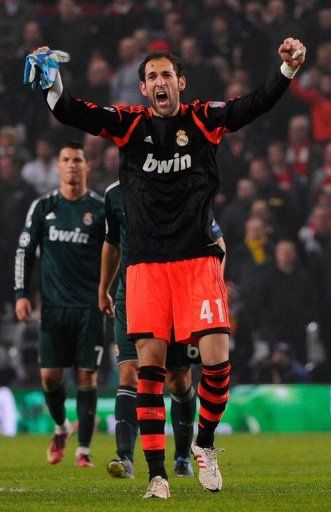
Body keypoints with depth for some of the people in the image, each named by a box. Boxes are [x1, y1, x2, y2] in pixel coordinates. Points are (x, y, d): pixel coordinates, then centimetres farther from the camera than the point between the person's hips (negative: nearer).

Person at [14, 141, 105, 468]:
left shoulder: (101, 209, 2)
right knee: (49, 375, -2)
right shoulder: (43, 207, 7)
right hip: (54, 306, 2)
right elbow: (24, 251, 10)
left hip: (90, 306, -2)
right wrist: (21, 294, 1)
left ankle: (84, 449, 4)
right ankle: (61, 427, 26)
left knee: (86, 375, -3)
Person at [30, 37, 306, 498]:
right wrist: (53, 85, -21)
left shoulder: (204, 120, 5)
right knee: (150, 362, -3)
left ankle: (205, 443, 15)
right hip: (147, 264, 1)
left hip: (198, 259, 0)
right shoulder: (130, 123, 7)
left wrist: (286, 70, -22)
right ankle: (157, 473, 2)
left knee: (216, 357, -11)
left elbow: (255, 105, -6)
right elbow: (75, 114, -2)